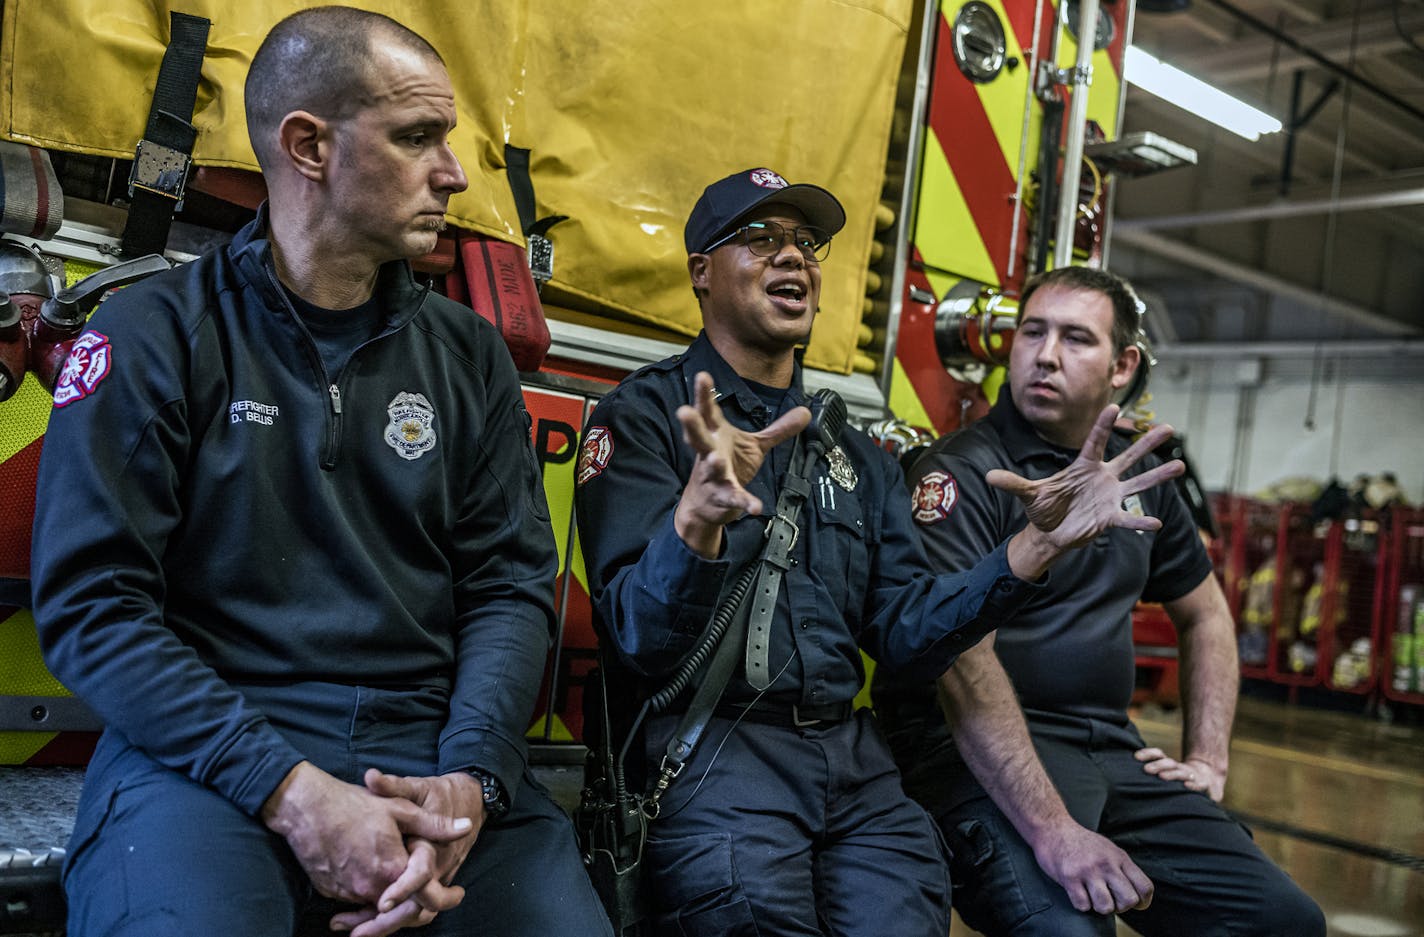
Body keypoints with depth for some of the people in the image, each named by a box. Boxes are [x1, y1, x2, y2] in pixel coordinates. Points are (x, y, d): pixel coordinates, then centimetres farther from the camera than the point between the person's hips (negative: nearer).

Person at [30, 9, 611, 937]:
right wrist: (288, 789, -17)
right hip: (204, 751, -3)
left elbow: (511, 585, 7)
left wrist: (469, 778, -11)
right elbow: (90, 602, -5)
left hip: (430, 749, 3)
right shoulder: (153, 336, 2)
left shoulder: (469, 353, 12)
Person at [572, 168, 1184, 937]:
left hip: (849, 757, 5)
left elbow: (904, 635, 9)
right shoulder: (645, 415, -2)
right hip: (705, 748, -4)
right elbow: (640, 640, -13)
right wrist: (696, 518, -33)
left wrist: (1038, 545, -4)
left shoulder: (853, 453, 17)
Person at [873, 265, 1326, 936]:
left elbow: (1204, 615, 27)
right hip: (981, 752, -7)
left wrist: (1207, 759, 15)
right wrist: (1052, 830, -29)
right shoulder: (960, 473, -10)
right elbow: (964, 661, -21)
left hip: (1113, 752, 7)